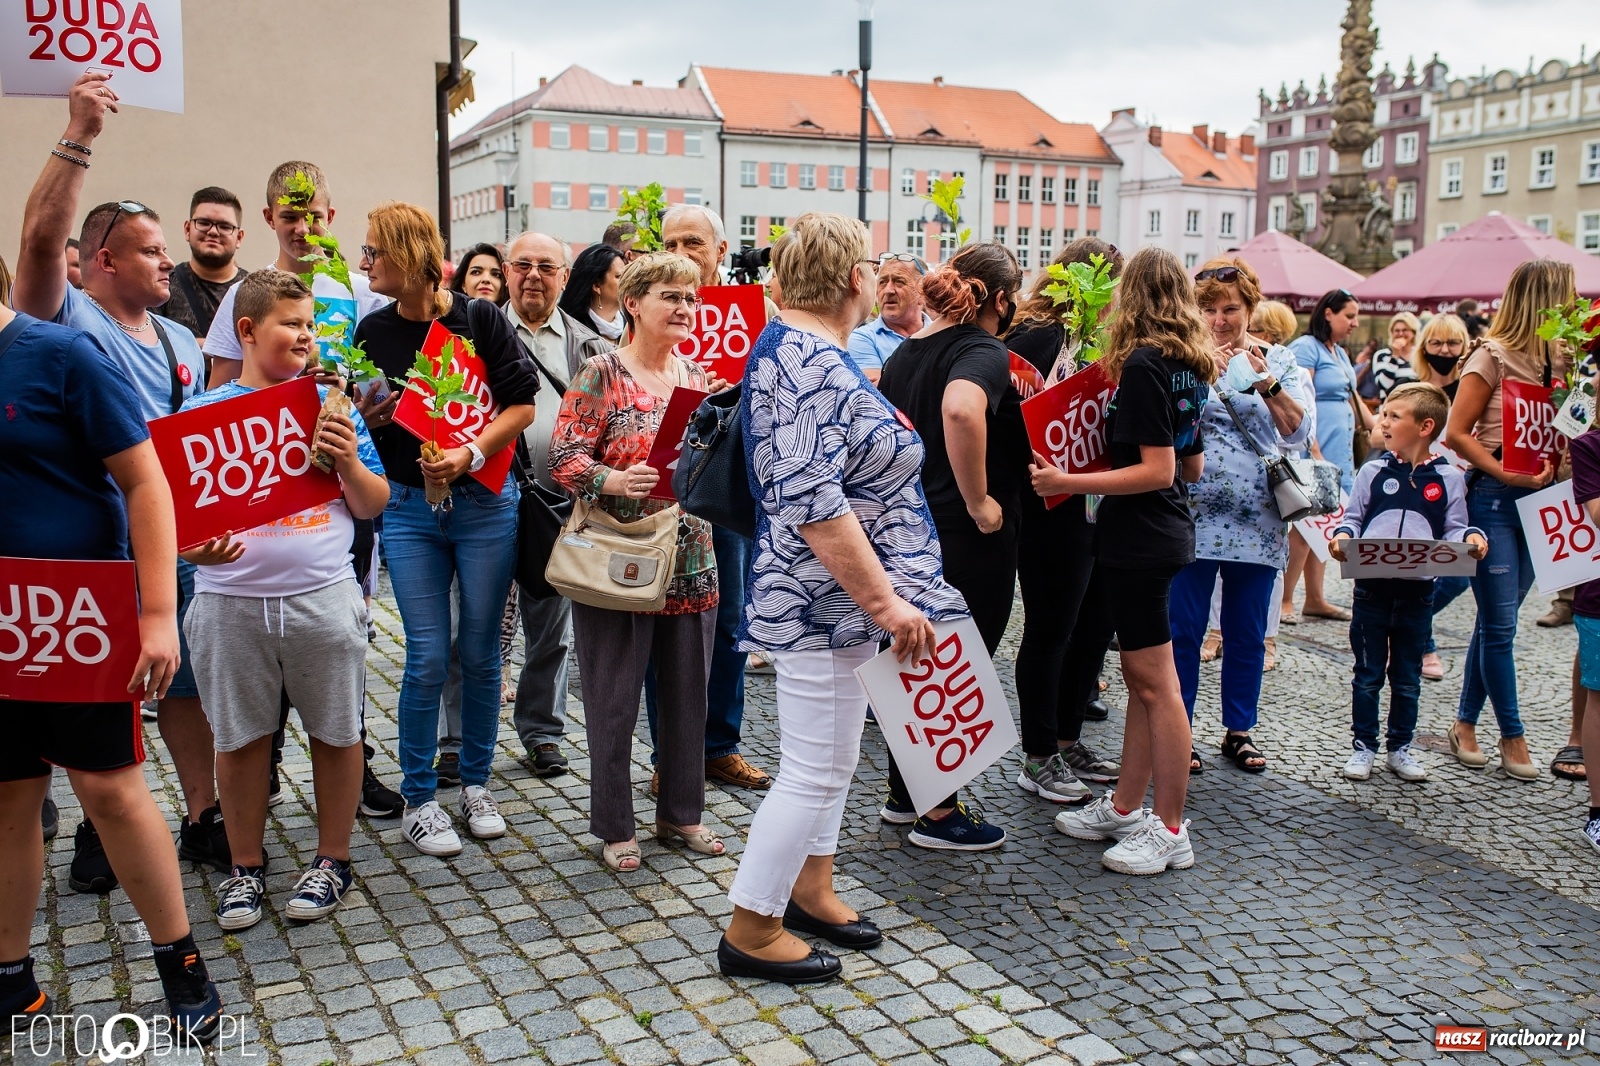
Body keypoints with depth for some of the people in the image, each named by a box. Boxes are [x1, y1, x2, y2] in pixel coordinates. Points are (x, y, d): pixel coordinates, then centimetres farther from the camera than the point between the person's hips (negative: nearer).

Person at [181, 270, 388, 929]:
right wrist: (192, 547, -17)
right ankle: (245, 867, 27)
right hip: (230, 601, 0)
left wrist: (349, 463, -13)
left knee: (335, 731, 8)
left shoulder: (330, 406, 5)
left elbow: (374, 506, 6)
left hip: (323, 596, 0)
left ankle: (332, 860, 25)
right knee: (240, 736, 10)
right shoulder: (204, 411, 3)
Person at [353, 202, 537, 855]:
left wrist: (471, 453, -17)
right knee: (427, 656, -1)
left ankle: (475, 783, 23)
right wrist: (369, 417, -10)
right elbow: (362, 421, 13)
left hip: (485, 502, -1)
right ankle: (418, 799, 13)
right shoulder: (373, 332, 6)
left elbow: (521, 405, -4)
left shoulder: (482, 321, -3)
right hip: (410, 507, 1)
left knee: (480, 652, 6)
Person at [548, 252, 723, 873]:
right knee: (615, 700, 4)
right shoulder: (603, 374, -7)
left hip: (690, 563, 6)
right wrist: (615, 480, -28)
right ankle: (614, 827, 20)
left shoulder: (697, 376, 11)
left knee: (688, 693, 13)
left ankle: (681, 813, 30)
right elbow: (564, 457, -12)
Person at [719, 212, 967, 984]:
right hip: (826, 603, -11)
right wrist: (887, 602, -26)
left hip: (827, 602, 11)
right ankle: (751, 930, 11)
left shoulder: (794, 348, 11)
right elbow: (812, 507, -29)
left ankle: (809, 889, 35)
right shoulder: (816, 367, -23)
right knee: (815, 770, -1)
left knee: (831, 754, 20)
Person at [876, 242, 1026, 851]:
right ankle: (938, 813, 13)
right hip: (970, 537, -8)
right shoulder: (984, 352, -16)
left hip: (912, 527, 8)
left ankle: (903, 793, 30)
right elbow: (961, 409, -38)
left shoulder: (905, 351, 9)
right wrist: (978, 500, -29)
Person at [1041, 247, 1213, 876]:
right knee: (1141, 679, 14)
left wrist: (1068, 483, -23)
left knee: (1156, 684, -2)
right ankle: (1125, 808, 25)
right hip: (1165, 533, 9)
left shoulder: (1142, 365, -17)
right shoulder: (1189, 366, 10)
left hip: (1138, 537, -9)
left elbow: (1157, 472, -21)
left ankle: (1169, 831, 7)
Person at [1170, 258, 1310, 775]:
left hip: (1257, 522, 2)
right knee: (1183, 630, 2)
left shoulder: (1279, 359, 6)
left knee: (1248, 633, 11)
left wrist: (1266, 383, -19)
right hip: (1193, 516, -2)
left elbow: (1298, 431, -5)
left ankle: (1239, 731, 24)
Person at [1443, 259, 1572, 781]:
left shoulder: (1559, 359, 10)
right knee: (1500, 624, -1)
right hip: (1494, 500, -6)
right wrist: (1507, 473, -18)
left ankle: (1465, 724, 21)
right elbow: (1456, 434, -11)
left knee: (1495, 621, 11)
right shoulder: (1492, 357, -8)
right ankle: (1512, 736, 10)